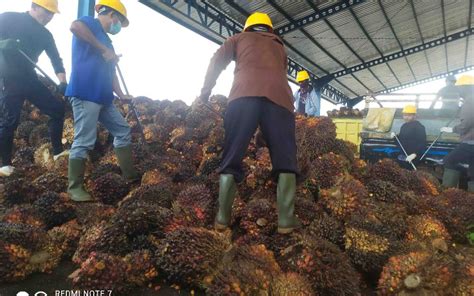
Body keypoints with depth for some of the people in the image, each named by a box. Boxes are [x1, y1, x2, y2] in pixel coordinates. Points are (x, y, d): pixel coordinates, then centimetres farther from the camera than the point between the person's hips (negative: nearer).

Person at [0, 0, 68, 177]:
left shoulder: (45, 35, 11)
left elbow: (56, 59, 4)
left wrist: (62, 82, -12)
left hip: (29, 78, 5)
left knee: (58, 108, -4)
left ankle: (58, 151, 3)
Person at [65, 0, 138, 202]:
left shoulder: (106, 40, 26)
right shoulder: (91, 23, 2)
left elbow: (110, 72, 24)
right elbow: (74, 26, -24)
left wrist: (121, 95, 13)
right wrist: (104, 49, -19)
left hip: (103, 98, 10)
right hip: (85, 95, -9)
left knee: (123, 131, 11)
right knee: (84, 141, -8)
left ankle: (130, 175, 18)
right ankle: (75, 188, 3)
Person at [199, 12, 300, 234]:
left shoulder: (240, 38, 31)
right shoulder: (279, 47, 38)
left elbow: (217, 62, 20)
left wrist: (205, 93, 24)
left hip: (244, 95, -1)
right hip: (279, 97, 2)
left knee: (231, 157, 1)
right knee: (285, 159, 3)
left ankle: (222, 217, -1)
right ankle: (286, 220, -4)